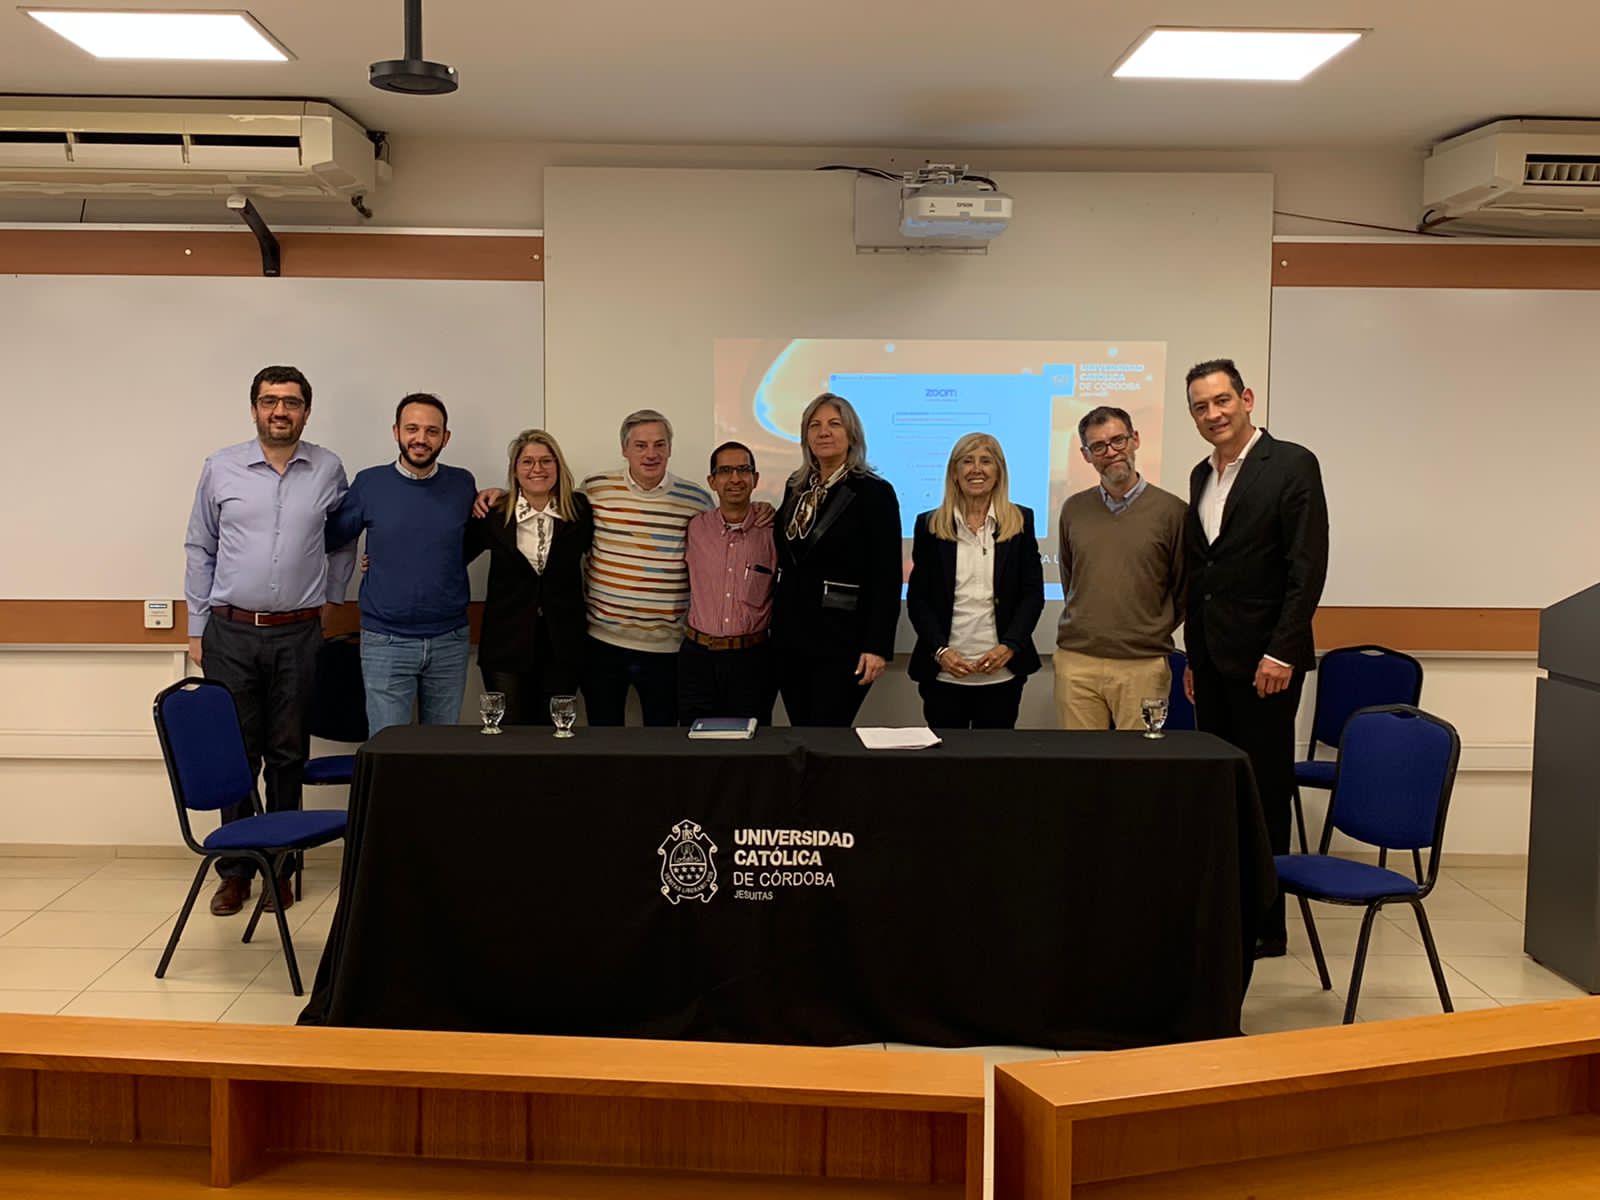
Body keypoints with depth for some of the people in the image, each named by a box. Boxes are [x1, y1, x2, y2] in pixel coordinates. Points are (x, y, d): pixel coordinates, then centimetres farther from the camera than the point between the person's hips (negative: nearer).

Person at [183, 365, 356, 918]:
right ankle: (234, 871, 16)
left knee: (288, 754, 6)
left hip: (298, 634, 0)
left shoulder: (328, 469, 3)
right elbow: (199, 549, 7)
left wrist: (331, 598, 9)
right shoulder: (221, 468, 2)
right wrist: (197, 628, 5)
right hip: (231, 632, 0)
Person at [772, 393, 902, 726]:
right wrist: (776, 628, 11)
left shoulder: (874, 492, -7)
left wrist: (878, 647, -17)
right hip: (790, 638, 6)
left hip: (841, 639, -6)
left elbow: (887, 578, -11)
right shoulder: (795, 488, 11)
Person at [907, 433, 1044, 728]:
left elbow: (1033, 593, 3)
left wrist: (1009, 647, -10)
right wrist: (940, 651, -10)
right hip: (943, 674, 0)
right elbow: (917, 597, 3)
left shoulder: (1020, 522, 5)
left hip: (1002, 672, 0)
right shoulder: (930, 525, 5)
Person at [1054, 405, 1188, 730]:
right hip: (1076, 663, 3)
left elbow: (1184, 593, 7)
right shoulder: (1073, 509, 9)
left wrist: (1150, 636, 9)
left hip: (1143, 665, -2)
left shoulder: (1171, 510, -1)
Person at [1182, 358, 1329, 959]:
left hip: (1263, 659, -6)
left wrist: (1281, 652, -17)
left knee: (1264, 790, 1)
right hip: (1212, 660, 7)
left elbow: (1308, 567, -13)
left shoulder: (1292, 464, -7)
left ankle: (1265, 923, 11)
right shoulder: (1202, 475, 14)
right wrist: (1193, 655, 16)